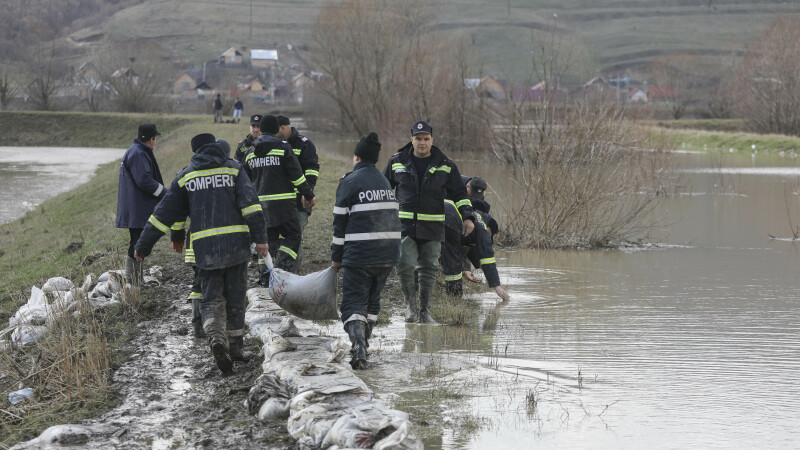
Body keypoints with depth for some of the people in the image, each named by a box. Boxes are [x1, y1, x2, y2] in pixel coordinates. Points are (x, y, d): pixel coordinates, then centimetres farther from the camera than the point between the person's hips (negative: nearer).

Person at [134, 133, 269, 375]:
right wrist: (260, 237, -9)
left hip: (205, 247, 0)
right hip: (236, 242, 0)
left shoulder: (185, 176, 11)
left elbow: (164, 213, 11)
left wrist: (143, 246, 18)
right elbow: (250, 203, -7)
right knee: (235, 296, 14)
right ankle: (235, 342, 23)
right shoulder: (233, 168, 7)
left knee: (211, 299, 3)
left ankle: (216, 337, -23)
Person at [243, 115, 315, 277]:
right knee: (292, 235, 2)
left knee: (266, 237, 13)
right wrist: (309, 195, 1)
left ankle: (265, 276, 10)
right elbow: (296, 175, -8)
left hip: (260, 202, 5)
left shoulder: (251, 151, 10)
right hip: (282, 202, -5)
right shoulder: (283, 147, -7)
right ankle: (282, 269, -15)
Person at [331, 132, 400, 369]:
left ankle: (359, 349, -22)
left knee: (353, 303, -4)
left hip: (359, 254, -6)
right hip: (388, 254, 6)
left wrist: (336, 256, 2)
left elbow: (340, 221, -6)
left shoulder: (350, 181, -5)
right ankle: (363, 344, 25)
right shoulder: (385, 182, 16)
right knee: (372, 301, 20)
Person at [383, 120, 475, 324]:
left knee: (429, 269, 4)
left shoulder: (445, 165, 4)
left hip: (432, 227, 1)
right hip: (405, 224, -1)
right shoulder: (397, 162, 5)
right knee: (405, 263, -16)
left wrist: (467, 217, 3)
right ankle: (410, 303, 5)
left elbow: (459, 193, 12)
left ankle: (425, 310, 15)